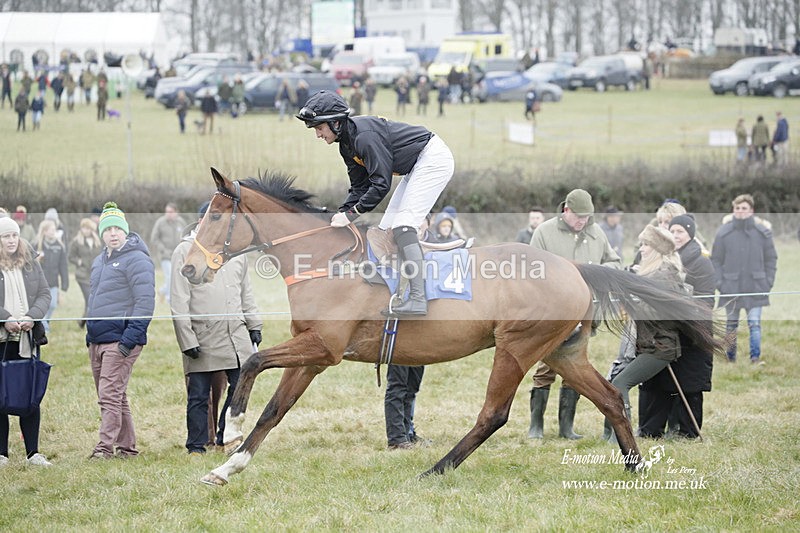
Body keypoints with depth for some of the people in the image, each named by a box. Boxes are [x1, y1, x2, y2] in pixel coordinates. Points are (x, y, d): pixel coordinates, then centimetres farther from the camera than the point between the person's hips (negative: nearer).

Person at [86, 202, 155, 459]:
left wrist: (130, 338, -21)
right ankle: (127, 446, 18)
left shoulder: (136, 259, -10)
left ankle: (105, 446, -16)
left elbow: (145, 302, -16)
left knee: (110, 395, -14)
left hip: (121, 340, -9)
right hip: (96, 340, 9)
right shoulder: (99, 261, 17)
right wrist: (90, 333, 19)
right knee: (114, 397, 11)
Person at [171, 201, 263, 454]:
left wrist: (254, 325, 15)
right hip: (202, 336, -5)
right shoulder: (185, 251, -3)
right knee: (199, 395, 1)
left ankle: (226, 438, 15)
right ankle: (197, 445, 10)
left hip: (236, 335, 5)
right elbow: (178, 300, -6)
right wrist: (187, 338, -12)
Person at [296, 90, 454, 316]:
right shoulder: (347, 144, 5)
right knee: (387, 229, 9)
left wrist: (351, 214, -22)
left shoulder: (364, 135, -26)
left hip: (433, 159, -11)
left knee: (402, 226, -19)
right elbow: (359, 187, 9)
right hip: (416, 168, 11)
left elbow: (381, 184, -27)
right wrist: (340, 217, -3)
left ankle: (418, 300, -24)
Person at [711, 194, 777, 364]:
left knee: (755, 324, -5)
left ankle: (755, 357, -2)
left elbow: (771, 259, 7)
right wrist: (719, 283, -4)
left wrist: (768, 282, -1)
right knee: (731, 325, 9)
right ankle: (730, 358, 18)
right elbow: (716, 260, 4)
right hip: (731, 287, 1)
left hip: (755, 287, -1)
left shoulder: (763, 232, 0)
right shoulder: (724, 233, -1)